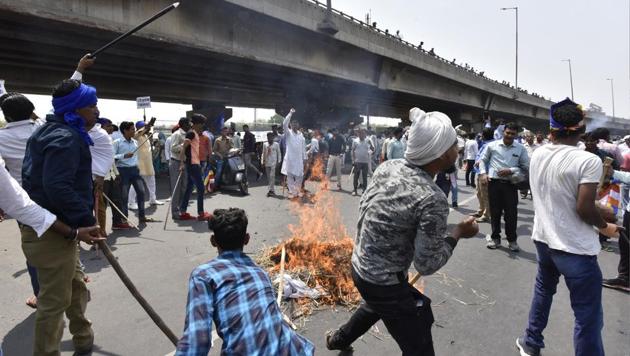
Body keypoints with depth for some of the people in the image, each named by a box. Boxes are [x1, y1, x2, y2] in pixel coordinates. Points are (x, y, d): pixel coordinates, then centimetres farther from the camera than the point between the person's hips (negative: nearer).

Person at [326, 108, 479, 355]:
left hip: (359, 265, 8)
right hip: (384, 283, -8)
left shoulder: (387, 166, -7)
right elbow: (427, 265, -20)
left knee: (377, 305, 37)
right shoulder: (432, 199, -27)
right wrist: (458, 233, -8)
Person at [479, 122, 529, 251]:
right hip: (494, 182, 0)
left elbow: (525, 166, 5)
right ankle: (495, 237, 24)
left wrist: (510, 171, -10)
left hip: (510, 184, 0)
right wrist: (483, 173, -6)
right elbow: (483, 160, 10)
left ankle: (512, 240, 19)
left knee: (511, 213, 3)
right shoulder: (492, 145, 2)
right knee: (495, 211, 8)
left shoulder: (520, 148, 3)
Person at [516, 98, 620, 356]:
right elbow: (584, 208, -21)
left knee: (543, 291, 26)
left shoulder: (537, 155, 0)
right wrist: (605, 227, -1)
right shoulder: (588, 161, -19)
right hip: (575, 248, -7)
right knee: (588, 317, 4)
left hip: (543, 238, 7)